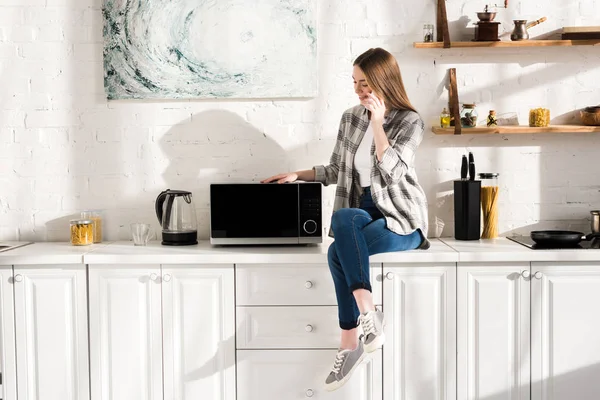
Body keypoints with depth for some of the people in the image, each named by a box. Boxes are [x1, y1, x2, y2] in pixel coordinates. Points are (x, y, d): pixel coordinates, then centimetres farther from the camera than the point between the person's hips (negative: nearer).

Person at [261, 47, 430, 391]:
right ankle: (368, 314, -26)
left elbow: (392, 172, -19)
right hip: (365, 213, 5)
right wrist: (296, 175, 11)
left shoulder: (410, 122, -5)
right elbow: (336, 170, 19)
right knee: (344, 218, -33)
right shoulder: (351, 118, 10)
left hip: (402, 217, -5)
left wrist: (377, 123, -16)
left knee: (338, 253, -31)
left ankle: (352, 344, -23)